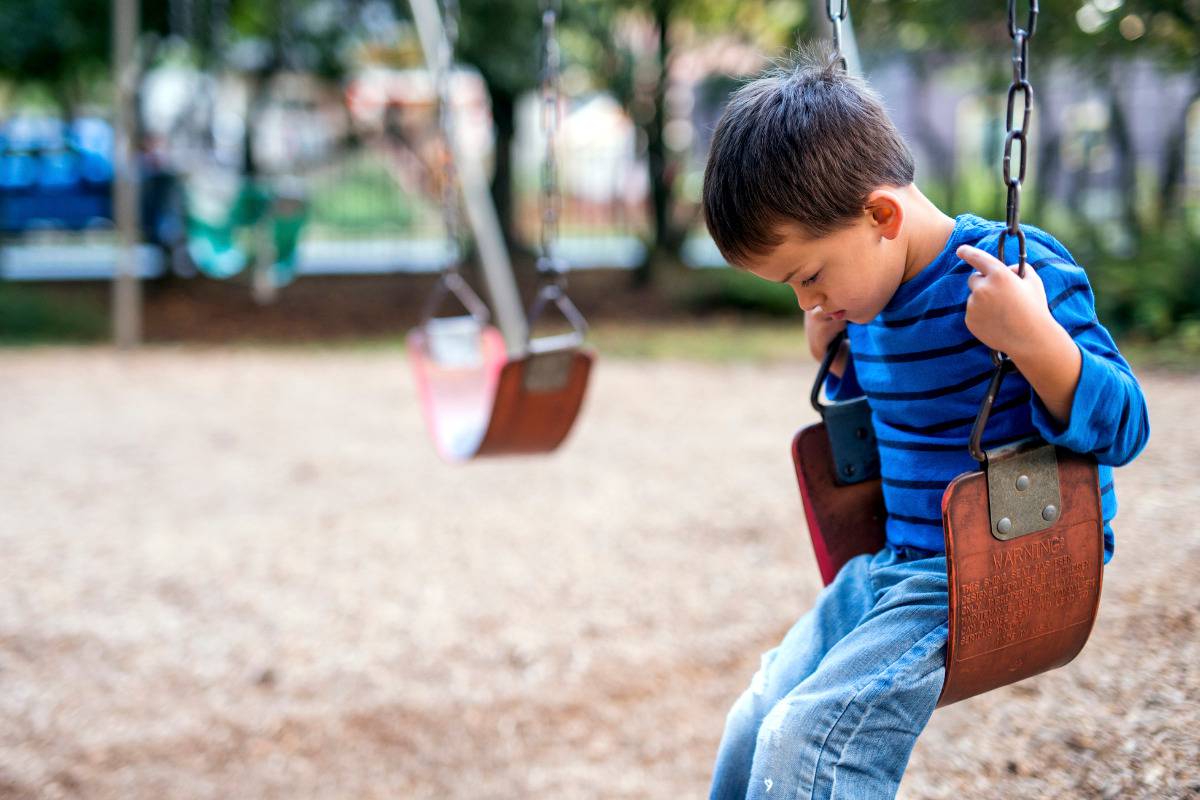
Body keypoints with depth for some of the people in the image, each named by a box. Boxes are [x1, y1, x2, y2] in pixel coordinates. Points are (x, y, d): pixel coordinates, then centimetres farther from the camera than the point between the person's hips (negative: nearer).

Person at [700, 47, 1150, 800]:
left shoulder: (1021, 273, -17)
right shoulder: (866, 298, 7)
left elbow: (1120, 428, -19)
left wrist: (1034, 340, -35)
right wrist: (833, 354, 7)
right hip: (890, 567, 9)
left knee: (806, 737, -23)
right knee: (755, 726, 9)